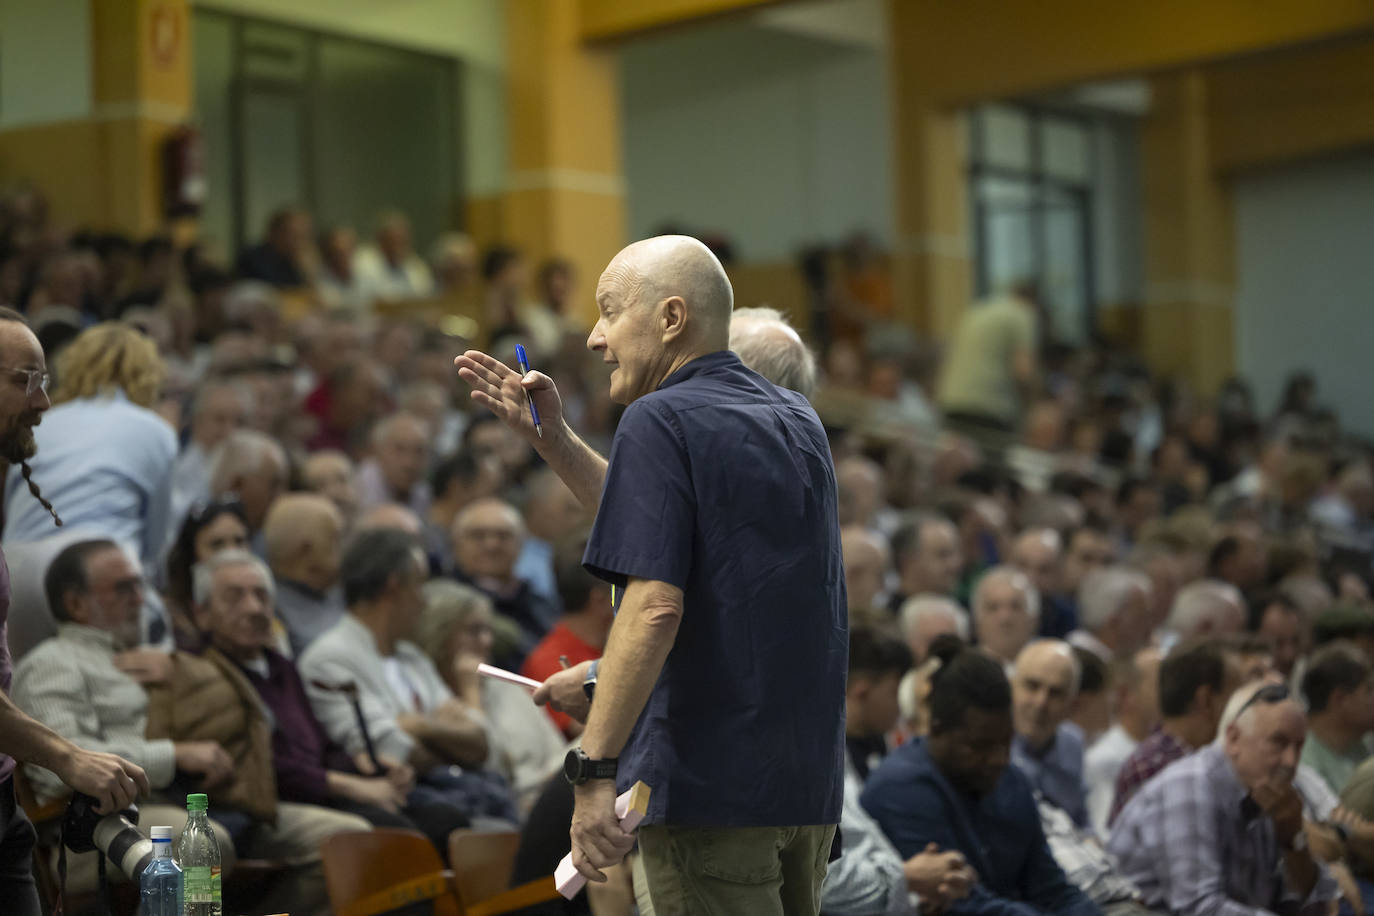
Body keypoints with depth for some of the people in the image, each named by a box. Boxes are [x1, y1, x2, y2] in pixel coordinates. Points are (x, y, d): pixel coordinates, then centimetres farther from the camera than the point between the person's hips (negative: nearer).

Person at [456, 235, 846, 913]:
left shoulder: (660, 421, -11)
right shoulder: (795, 421, 15)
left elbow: (655, 606, -21)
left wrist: (593, 769, -21)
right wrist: (548, 436, 21)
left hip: (710, 782, -8)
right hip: (810, 780, 8)